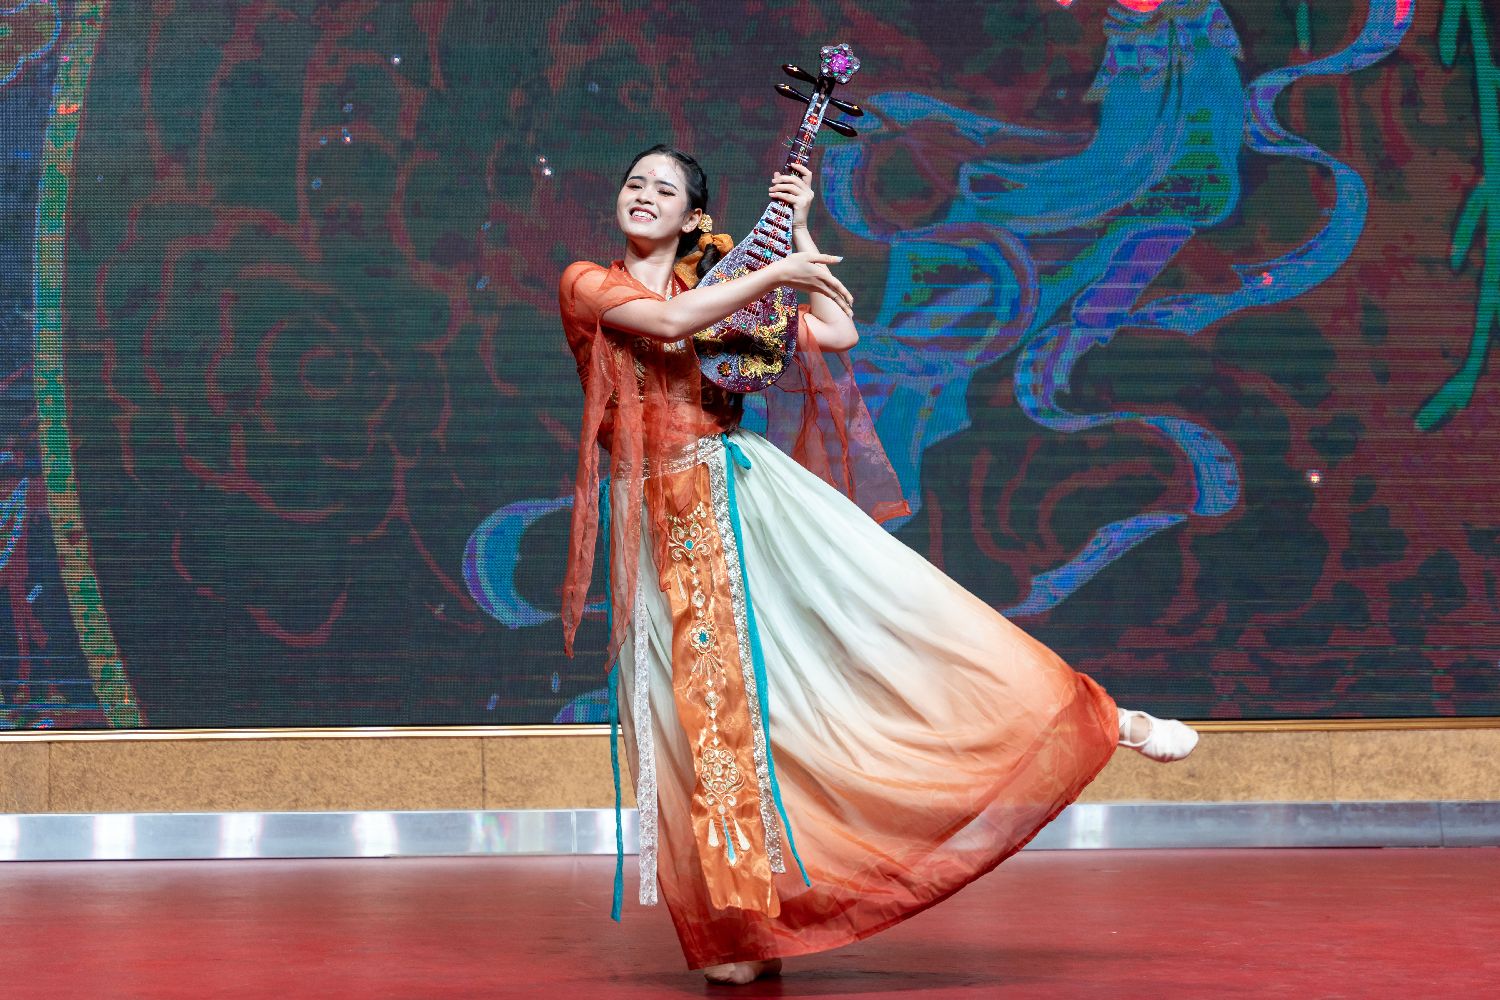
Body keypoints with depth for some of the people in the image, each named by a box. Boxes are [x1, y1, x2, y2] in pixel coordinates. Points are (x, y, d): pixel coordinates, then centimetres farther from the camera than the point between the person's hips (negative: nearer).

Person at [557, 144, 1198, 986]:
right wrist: (772, 275, -15)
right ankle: (739, 925, 7)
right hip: (661, 522, -1)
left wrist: (798, 229, 2)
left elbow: (838, 334, 2)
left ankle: (1101, 720, -5)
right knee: (700, 712, -3)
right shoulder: (587, 284, 5)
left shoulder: (722, 285, 12)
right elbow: (666, 321, -15)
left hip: (748, 496, 1)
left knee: (891, 608, -8)